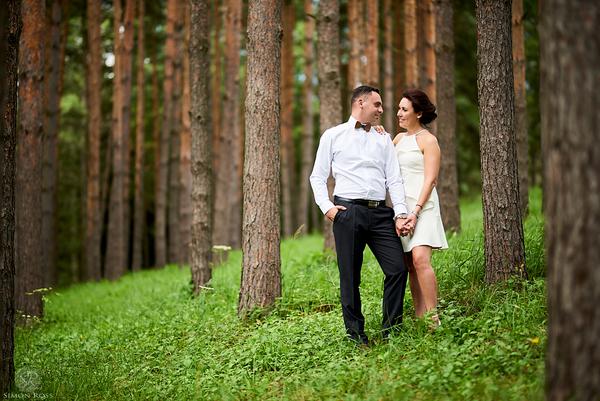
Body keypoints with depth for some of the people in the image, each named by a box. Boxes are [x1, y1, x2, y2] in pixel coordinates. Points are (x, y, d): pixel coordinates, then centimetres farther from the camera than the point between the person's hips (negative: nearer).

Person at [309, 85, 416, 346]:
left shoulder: (384, 140, 19)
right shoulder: (333, 136, 10)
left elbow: (394, 179, 11)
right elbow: (318, 177, 9)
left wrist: (401, 214, -2)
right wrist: (327, 207, -6)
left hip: (380, 212, 3)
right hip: (347, 211, -3)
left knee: (398, 269, -7)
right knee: (350, 277, 0)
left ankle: (391, 332, 4)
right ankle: (356, 335, 9)